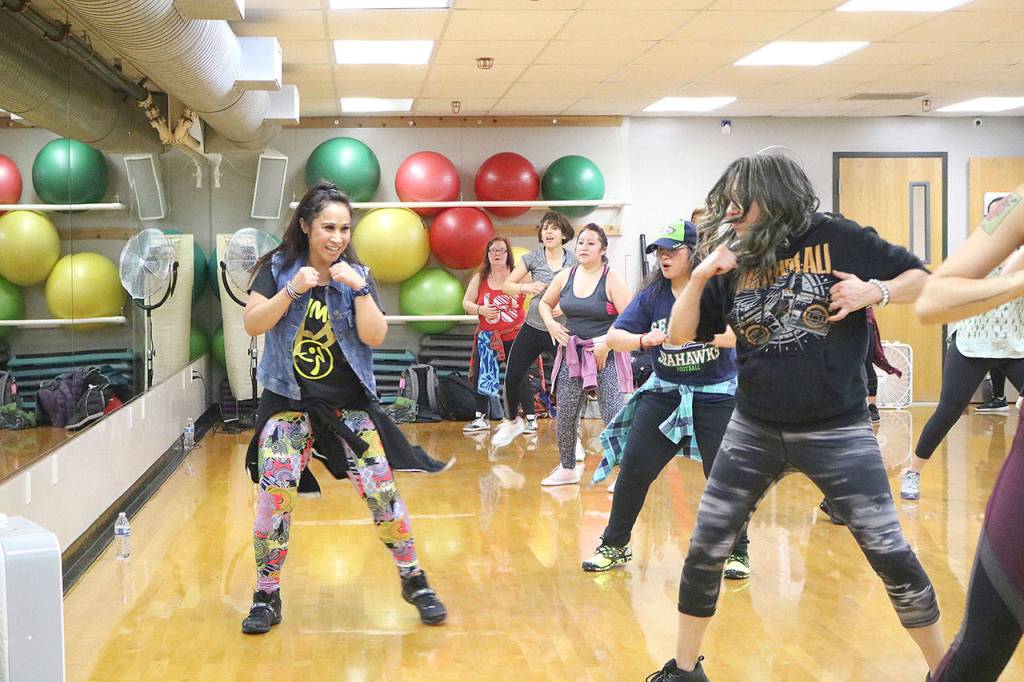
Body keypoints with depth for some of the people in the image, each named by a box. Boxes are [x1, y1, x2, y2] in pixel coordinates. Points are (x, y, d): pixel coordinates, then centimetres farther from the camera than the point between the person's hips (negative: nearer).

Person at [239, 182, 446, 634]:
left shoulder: (357, 275, 1)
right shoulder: (278, 269, -1)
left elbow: (375, 337, -9)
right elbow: (253, 324, -12)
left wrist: (359, 289, -20)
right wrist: (292, 290, -24)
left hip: (349, 403, 1)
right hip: (288, 401, -1)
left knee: (380, 490, -2)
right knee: (274, 495, -7)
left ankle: (413, 580, 15)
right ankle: (266, 596, 9)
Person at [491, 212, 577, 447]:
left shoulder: (574, 261, -4)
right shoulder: (533, 257, 0)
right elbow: (507, 285, 4)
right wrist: (527, 287, -16)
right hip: (533, 328, 2)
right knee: (512, 376, 5)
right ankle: (512, 421, 30)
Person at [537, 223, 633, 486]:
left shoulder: (611, 279, -9)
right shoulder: (565, 277, 5)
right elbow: (545, 303, 21)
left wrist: (606, 345, -19)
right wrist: (550, 323, 2)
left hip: (605, 355, -5)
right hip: (572, 353, 5)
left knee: (613, 415, -8)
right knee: (565, 415, 6)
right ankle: (567, 469, 23)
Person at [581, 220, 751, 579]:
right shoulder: (652, 295, 0)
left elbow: (739, 334, -24)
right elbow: (614, 336, -2)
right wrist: (644, 339, -22)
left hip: (717, 396, -3)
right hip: (664, 392, 3)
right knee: (634, 467, 1)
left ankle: (736, 552, 16)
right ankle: (614, 546, 18)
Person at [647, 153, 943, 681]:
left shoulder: (836, 238, -8)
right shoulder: (730, 265, 2)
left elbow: (922, 279, -1)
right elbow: (678, 336, 3)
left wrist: (874, 292, -20)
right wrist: (698, 276, -11)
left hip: (837, 431, -3)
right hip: (754, 430, 3)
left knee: (891, 555, -1)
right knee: (704, 550, 4)